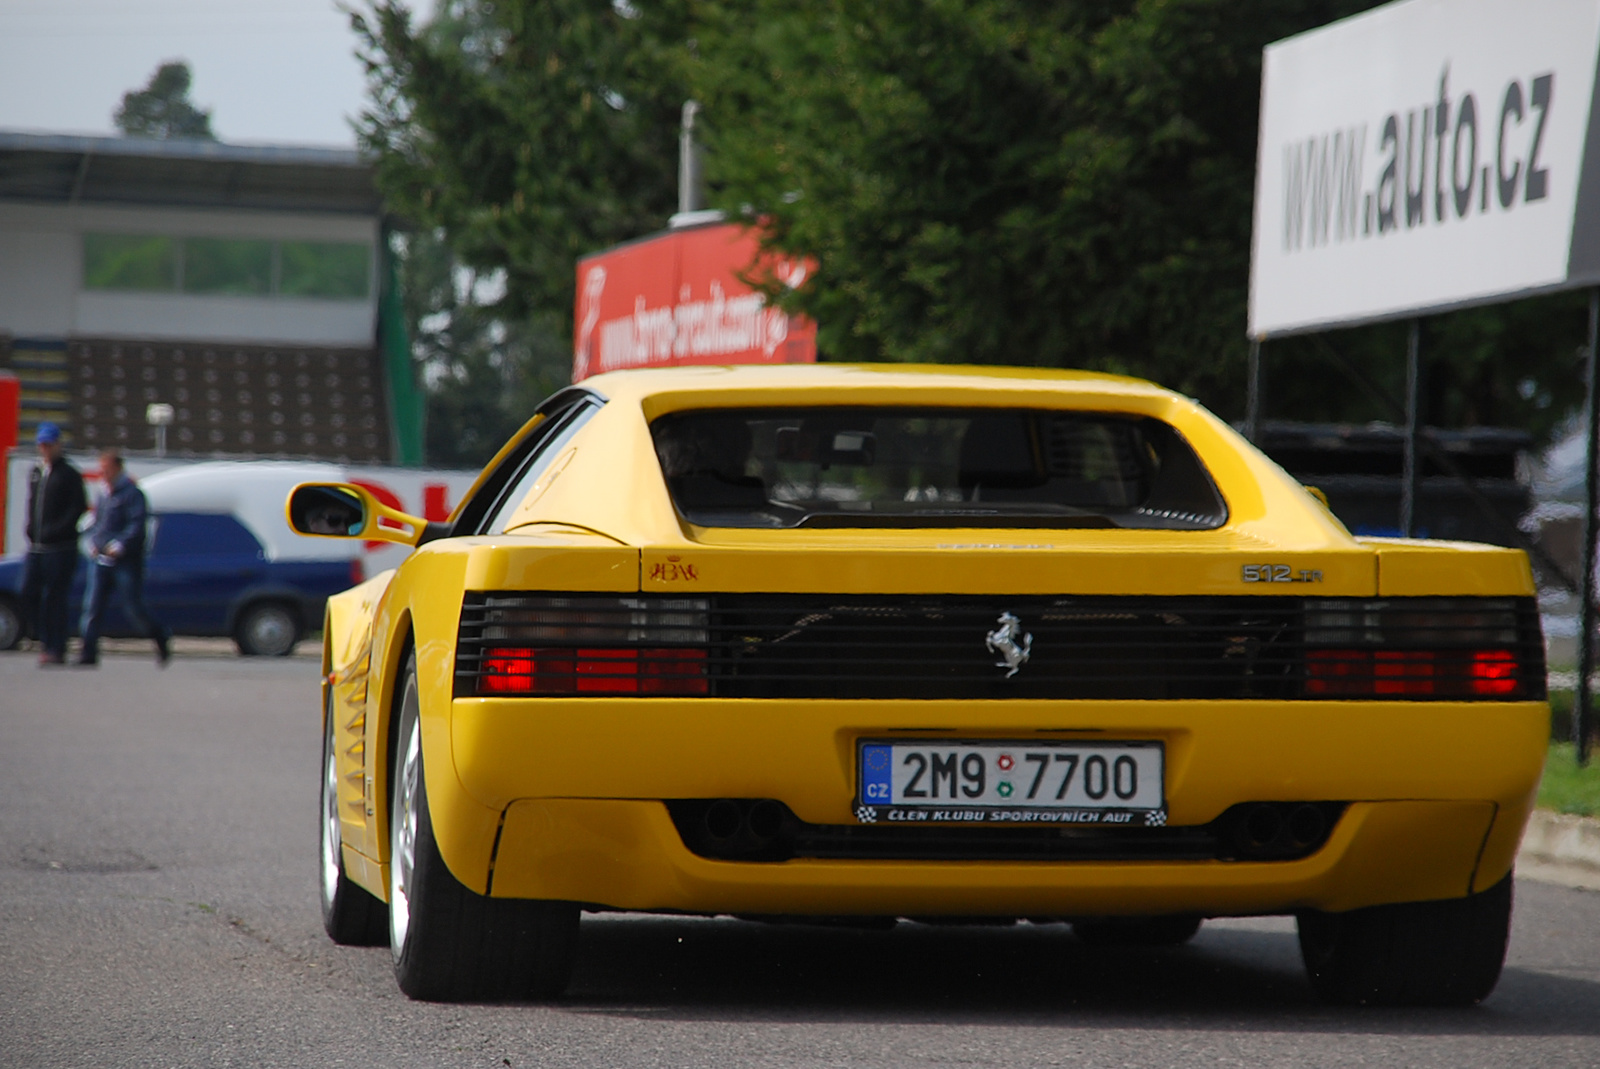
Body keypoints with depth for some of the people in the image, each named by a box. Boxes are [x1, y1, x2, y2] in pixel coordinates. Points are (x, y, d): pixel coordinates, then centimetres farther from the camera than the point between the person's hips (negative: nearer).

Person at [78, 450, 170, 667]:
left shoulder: (131, 493, -8)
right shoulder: (105, 495, 17)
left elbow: (136, 526, -17)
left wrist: (120, 546, -25)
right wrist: (93, 542, 8)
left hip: (125, 561, -7)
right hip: (101, 560, 7)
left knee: (133, 609, -4)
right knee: (93, 606, -3)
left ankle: (160, 638, 20)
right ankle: (89, 653, -3)